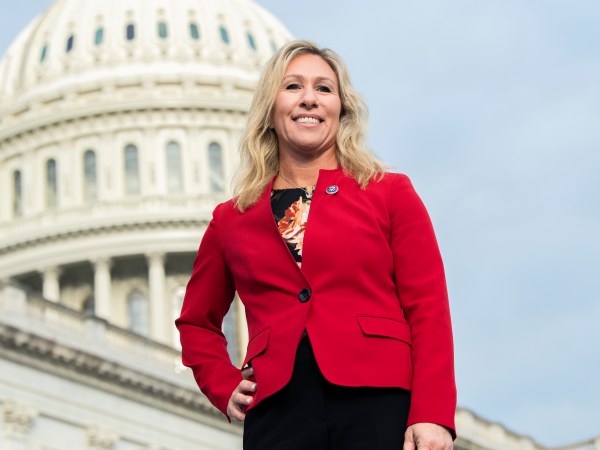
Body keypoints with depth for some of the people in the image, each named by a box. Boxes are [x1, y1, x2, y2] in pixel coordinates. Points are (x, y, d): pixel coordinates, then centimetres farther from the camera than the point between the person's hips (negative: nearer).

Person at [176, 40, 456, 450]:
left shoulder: (390, 193, 11)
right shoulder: (231, 220, 16)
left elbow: (429, 311, 2)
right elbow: (197, 322, 30)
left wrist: (433, 416, -9)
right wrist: (224, 388, 13)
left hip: (378, 403, -2)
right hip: (277, 413, 2)